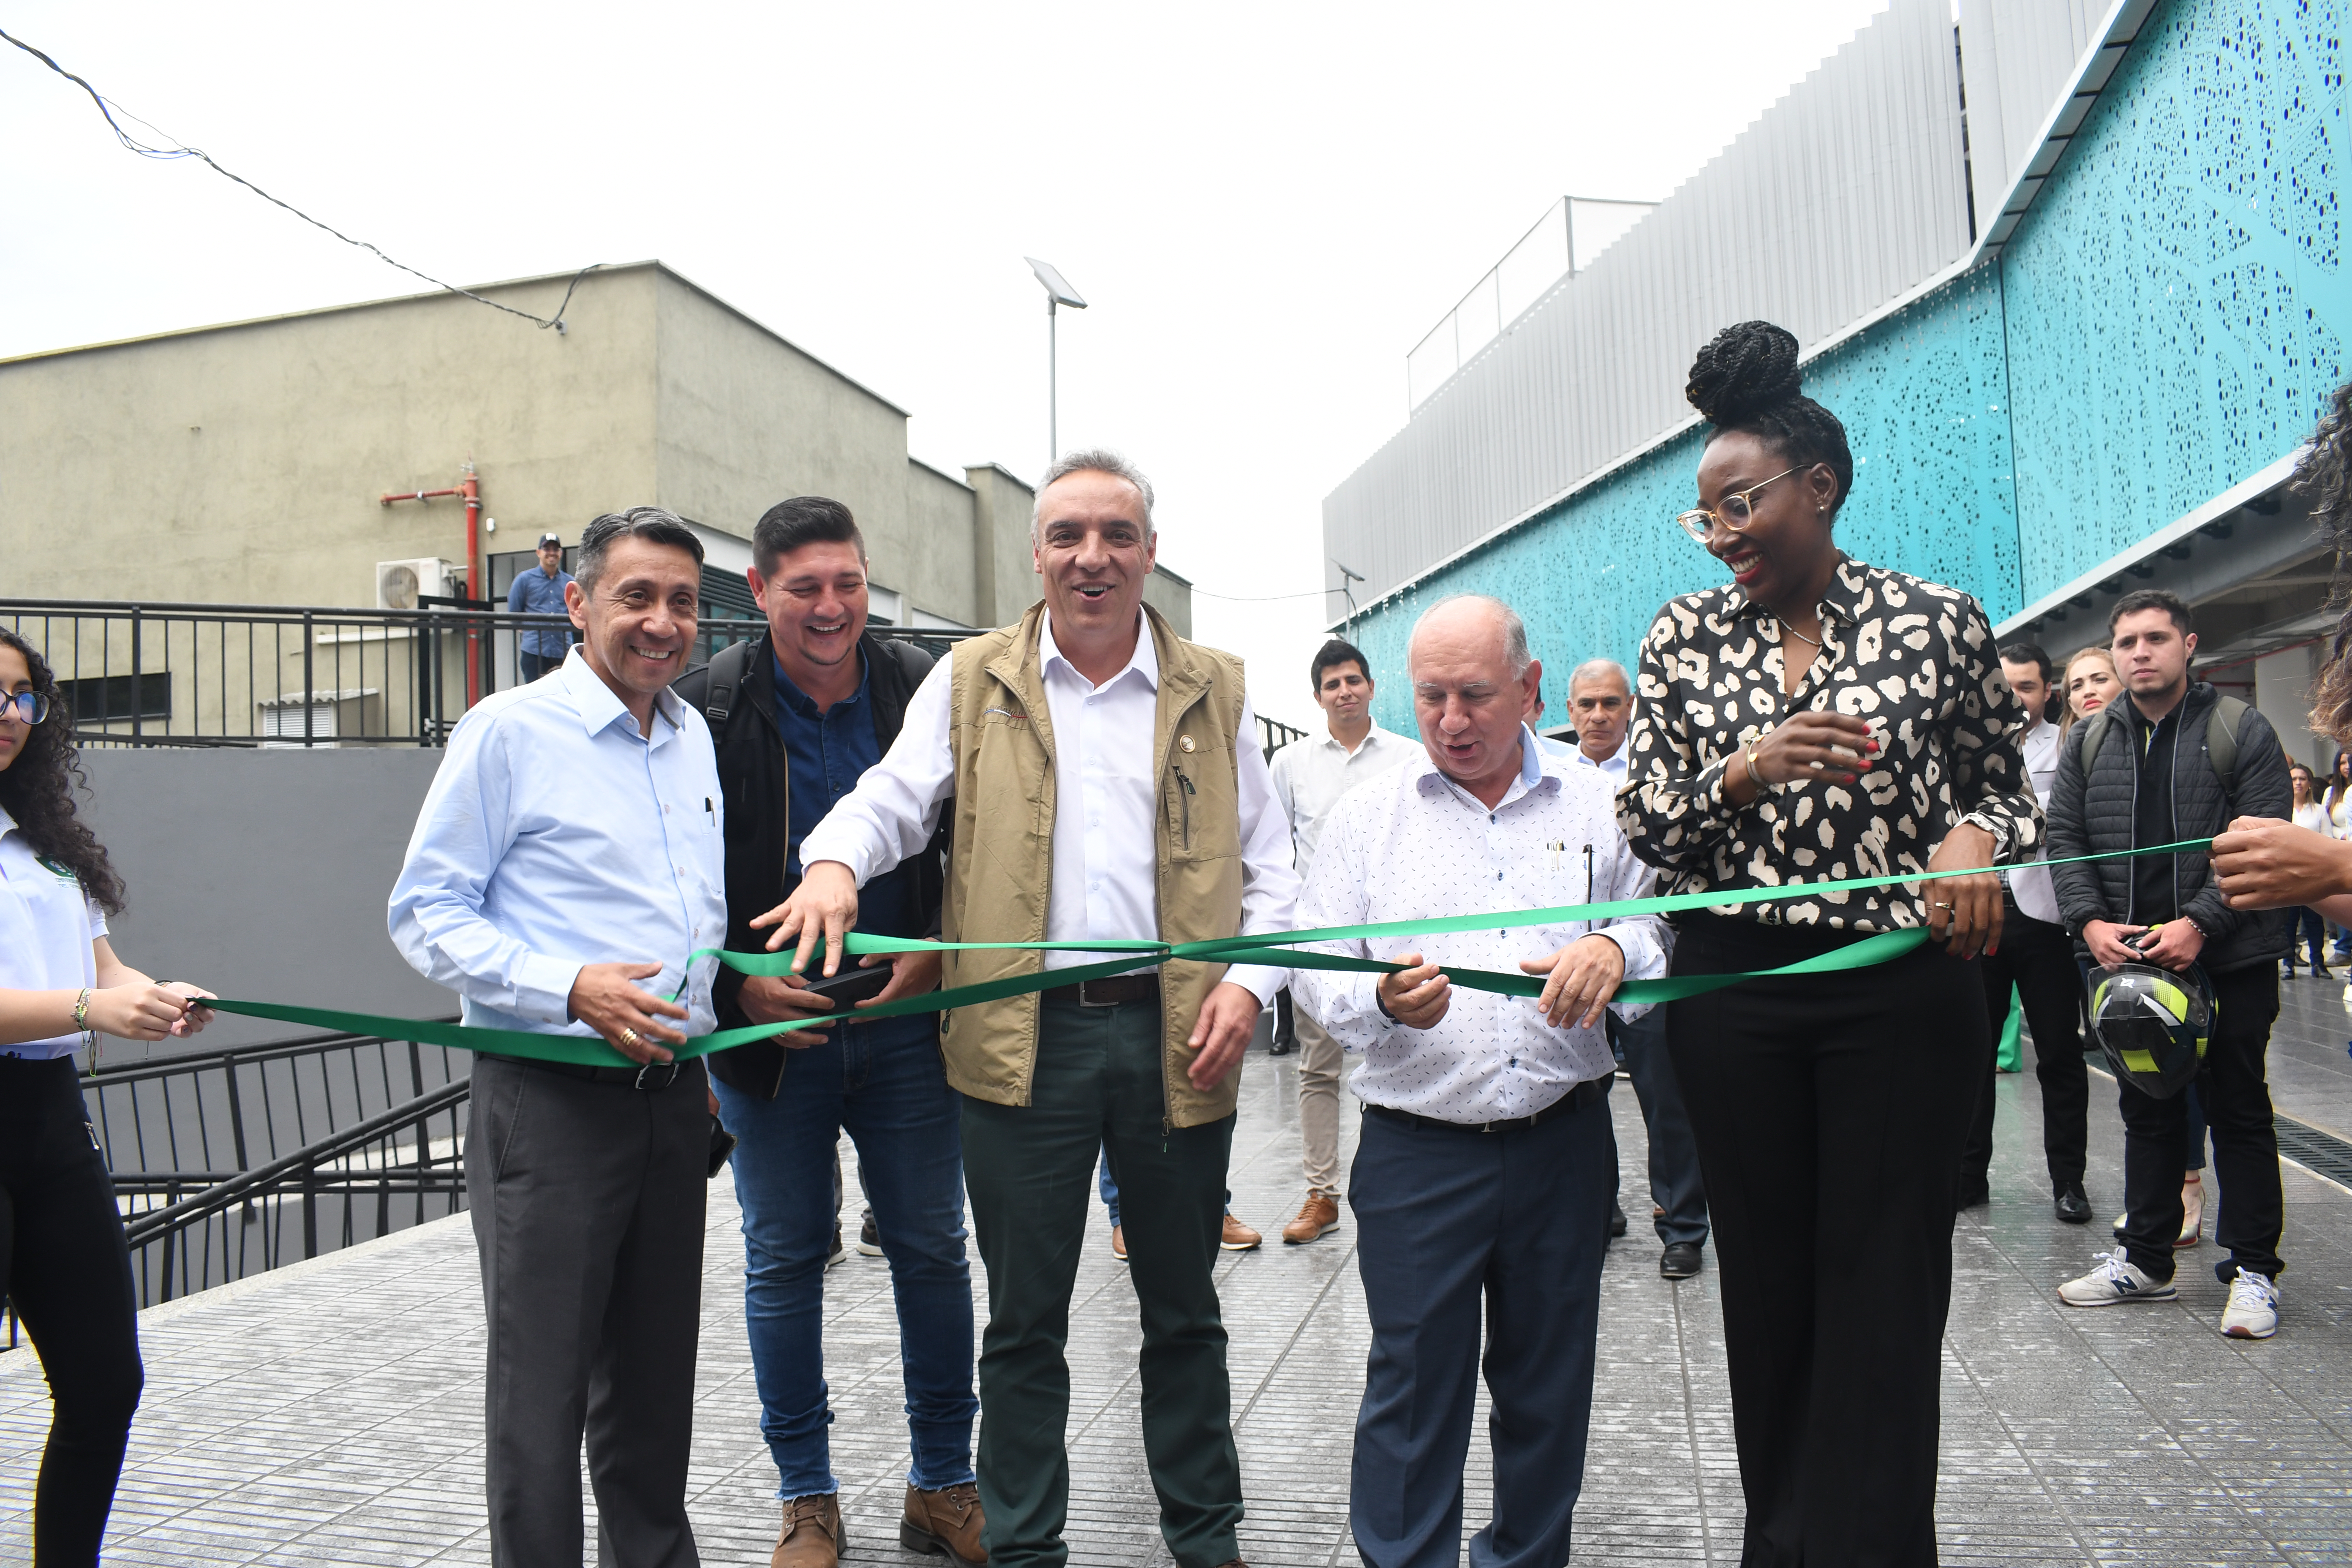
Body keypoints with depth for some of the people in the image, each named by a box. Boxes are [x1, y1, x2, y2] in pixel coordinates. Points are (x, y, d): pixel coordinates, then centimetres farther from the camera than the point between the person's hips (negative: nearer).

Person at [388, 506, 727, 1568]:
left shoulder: (692, 737, 12)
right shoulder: (508, 731, -8)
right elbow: (425, 916, -9)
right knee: (542, 1384, 2)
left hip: (672, 1096, 6)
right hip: (550, 1097, -6)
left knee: (656, 1378, 17)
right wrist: (572, 988, -22)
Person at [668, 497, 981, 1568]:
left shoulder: (924, 693, -1)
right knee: (785, 1259, 10)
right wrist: (739, 987, -13)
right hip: (767, 1024, -1)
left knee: (932, 1249, 8)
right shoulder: (706, 708, -6)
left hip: (905, 1016, 2)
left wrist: (936, 954, -9)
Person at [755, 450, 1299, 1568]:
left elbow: (1267, 866, 8)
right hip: (1022, 1037, -1)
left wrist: (1249, 983, -7)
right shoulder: (972, 681, 6)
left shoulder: (1214, 690, 8)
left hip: (1176, 1033, 1)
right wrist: (835, 860, -22)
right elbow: (894, 797, 0)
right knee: (1024, 1317, 10)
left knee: (1182, 1308, 15)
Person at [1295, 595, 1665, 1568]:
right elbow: (1318, 971, -1)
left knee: (1549, 1386, 14)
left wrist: (1615, 950, -18)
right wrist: (1382, 1003, -22)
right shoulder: (1365, 815, 3)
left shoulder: (1597, 806, 6)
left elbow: (1660, 927, 5)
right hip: (1416, 1149, -1)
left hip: (1561, 1143, 2)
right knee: (1413, 1387, 3)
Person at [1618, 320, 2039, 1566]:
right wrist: (1742, 774, -16)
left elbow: (2007, 785, 11)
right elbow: (1644, 825, 2)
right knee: (1766, 1279, 12)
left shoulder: (1939, 621, 0)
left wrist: (1977, 837, -12)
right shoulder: (1686, 639, 4)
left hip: (1905, 990, -2)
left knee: (1884, 1291, 2)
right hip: (1731, 992, 2)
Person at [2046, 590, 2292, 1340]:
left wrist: (2200, 923, -20)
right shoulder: (2088, 743, 9)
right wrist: (2090, 921, -8)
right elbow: (2064, 839, 7)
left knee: (2238, 1110, 4)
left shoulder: (2242, 731, -3)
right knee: (2147, 1113, 12)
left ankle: (2253, 1269, 14)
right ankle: (2145, 1260, 22)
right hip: (2127, 960, 4)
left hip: (2228, 960, -4)